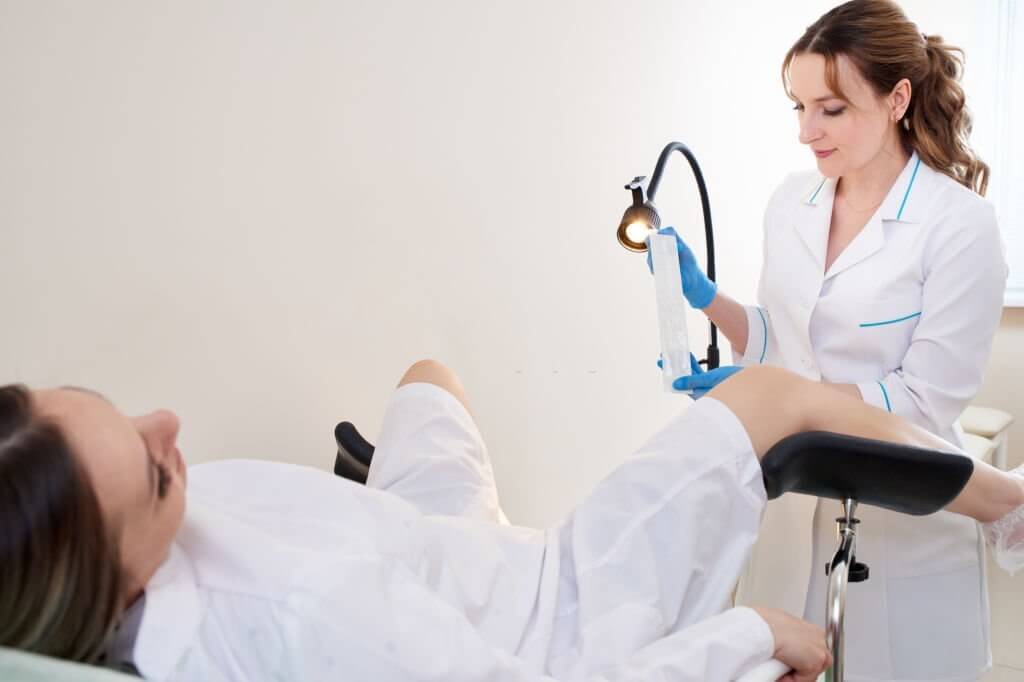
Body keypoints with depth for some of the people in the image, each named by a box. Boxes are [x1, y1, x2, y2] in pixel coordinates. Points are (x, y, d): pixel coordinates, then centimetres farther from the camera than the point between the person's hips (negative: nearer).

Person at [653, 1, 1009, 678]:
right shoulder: (791, 202, 1)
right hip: (793, 508, 5)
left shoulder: (961, 226, -16)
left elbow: (926, 400, -17)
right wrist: (707, 298, -7)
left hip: (902, 527, -4)